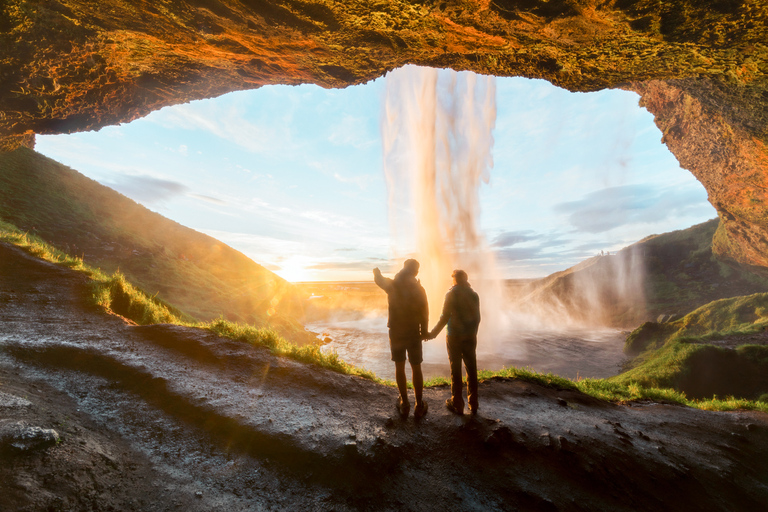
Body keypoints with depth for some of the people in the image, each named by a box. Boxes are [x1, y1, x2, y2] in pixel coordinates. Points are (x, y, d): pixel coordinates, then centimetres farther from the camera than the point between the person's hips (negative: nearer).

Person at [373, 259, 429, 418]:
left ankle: (404, 404, 21)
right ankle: (419, 406, 17)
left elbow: (378, 279, 11)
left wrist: (377, 272, 35)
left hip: (396, 333, 1)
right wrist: (424, 331, 8)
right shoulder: (419, 289, -12)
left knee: (399, 367, 14)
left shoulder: (392, 286, -10)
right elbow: (424, 313, -7)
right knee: (416, 368, 10)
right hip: (413, 333, -1)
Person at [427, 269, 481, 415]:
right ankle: (473, 405, 17)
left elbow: (445, 317, -14)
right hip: (470, 337, 4)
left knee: (456, 371, 5)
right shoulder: (474, 294, 3)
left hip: (454, 337, -4)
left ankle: (457, 405, 12)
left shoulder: (451, 294, -11)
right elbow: (477, 317, 8)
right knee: (471, 370, 10)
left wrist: (433, 333, -5)